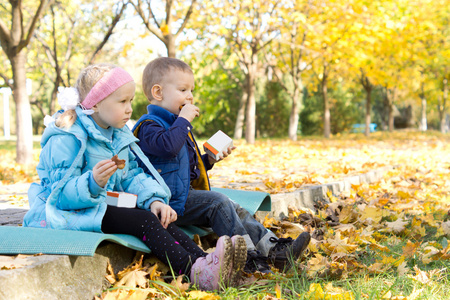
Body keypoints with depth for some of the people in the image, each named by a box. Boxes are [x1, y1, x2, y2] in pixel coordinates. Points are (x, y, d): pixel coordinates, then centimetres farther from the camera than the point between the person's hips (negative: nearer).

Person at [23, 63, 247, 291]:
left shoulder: (119, 135, 12)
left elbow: (133, 176, 11)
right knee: (142, 220, -26)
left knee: (158, 216, -13)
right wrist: (92, 183, -43)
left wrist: (153, 200, -10)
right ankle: (193, 272, -39)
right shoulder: (66, 138, -17)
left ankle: (202, 261, -30)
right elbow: (62, 194, -23)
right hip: (70, 211, -9)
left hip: (107, 205, 9)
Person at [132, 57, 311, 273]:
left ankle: (273, 248, -5)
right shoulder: (149, 125, -10)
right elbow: (168, 146, -34)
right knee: (217, 202, -23)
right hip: (169, 202, -10)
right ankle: (248, 256, -23)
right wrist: (183, 120, -22)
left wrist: (208, 160, 13)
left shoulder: (176, 125, 23)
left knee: (233, 209, 0)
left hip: (187, 193, 10)